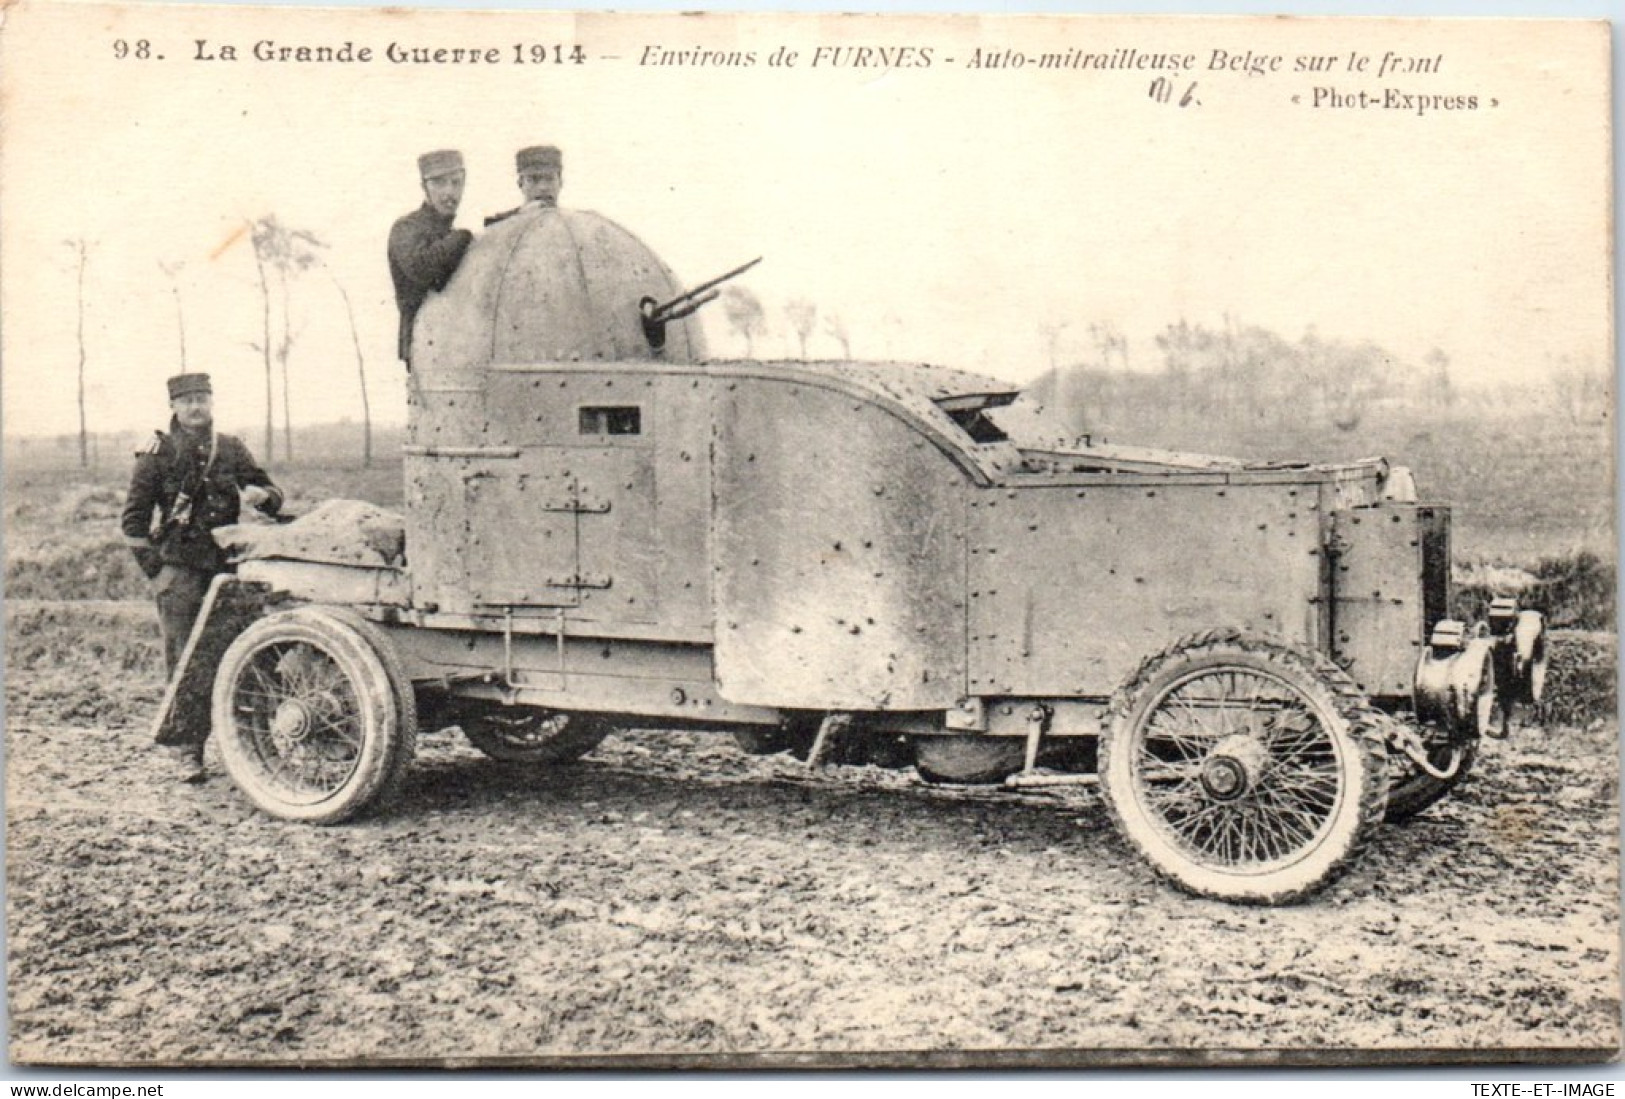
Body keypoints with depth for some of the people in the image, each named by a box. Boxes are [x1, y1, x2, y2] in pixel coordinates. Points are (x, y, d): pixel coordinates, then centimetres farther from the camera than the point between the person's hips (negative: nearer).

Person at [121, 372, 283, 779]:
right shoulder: (158, 454, 2)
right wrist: (154, 570, -6)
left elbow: (272, 497, 17)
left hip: (228, 564, 3)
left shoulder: (231, 449, 11)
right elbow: (133, 520, 1)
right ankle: (190, 750, 2)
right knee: (185, 660, -3)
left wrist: (261, 494, -8)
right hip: (179, 570, -3)